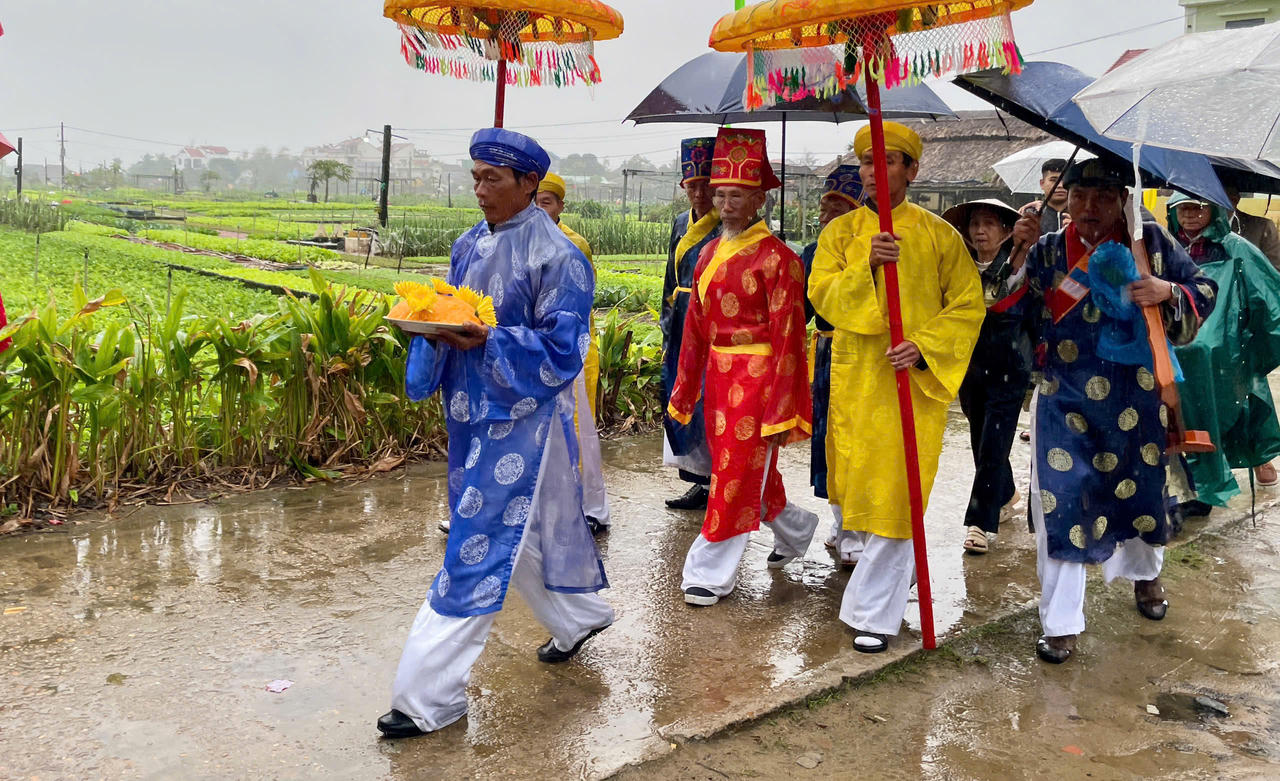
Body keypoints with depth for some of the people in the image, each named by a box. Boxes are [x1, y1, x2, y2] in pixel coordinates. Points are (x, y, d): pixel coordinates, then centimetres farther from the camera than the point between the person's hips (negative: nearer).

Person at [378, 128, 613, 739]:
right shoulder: (469, 245, 9)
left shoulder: (556, 258, -13)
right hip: (473, 410, 8)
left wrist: (489, 340, -26)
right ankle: (579, 616, 45)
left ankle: (430, 696, 2)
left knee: (480, 547, -6)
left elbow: (561, 349, -15)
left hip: (520, 417, -8)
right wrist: (437, 326, -8)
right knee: (531, 528, 21)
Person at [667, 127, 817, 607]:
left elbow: (788, 334, -13)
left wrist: (782, 411, -16)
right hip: (718, 375, 7)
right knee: (744, 470, 18)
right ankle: (795, 530, 43)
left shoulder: (777, 257, -11)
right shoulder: (709, 253, 10)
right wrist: (684, 390, 14)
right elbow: (695, 326, 14)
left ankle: (712, 574, 9)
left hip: (758, 376, -7)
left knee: (738, 474, -1)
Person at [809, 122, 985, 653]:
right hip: (855, 377, 3)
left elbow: (968, 306, 0)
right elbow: (821, 293, -6)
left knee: (896, 493, -6)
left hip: (915, 380, -3)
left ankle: (874, 612, 5)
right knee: (858, 484, 11)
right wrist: (867, 266, -23)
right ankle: (902, 565, 41)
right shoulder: (841, 231, 6)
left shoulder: (940, 236, 1)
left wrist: (924, 346, -15)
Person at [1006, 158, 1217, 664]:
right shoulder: (1046, 252, -2)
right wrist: (1017, 253, -17)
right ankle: (1060, 621, 9)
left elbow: (1204, 291, 4)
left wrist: (1168, 292, -16)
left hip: (1136, 398, 1)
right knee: (1062, 502, -4)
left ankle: (1145, 574, 51)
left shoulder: (1150, 242, -2)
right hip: (1063, 399, -1)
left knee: (1141, 488, 19)